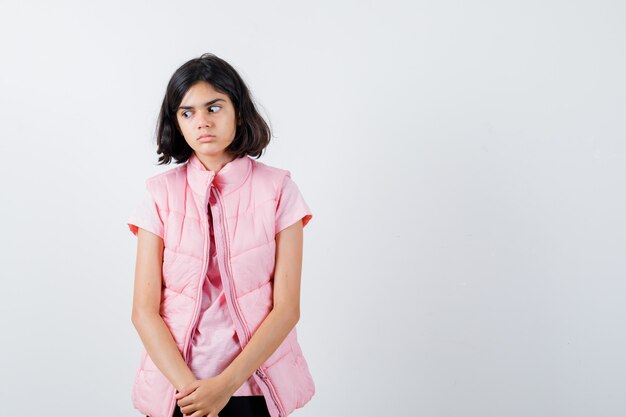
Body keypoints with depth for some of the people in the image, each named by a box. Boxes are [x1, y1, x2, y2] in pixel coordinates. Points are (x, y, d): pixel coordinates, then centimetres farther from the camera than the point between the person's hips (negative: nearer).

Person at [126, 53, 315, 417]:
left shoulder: (277, 189, -6)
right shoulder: (161, 193, -3)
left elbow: (287, 307, -9)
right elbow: (144, 310, -6)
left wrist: (225, 385, -17)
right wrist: (189, 386, -17)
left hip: (255, 383, 0)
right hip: (175, 385, 1)